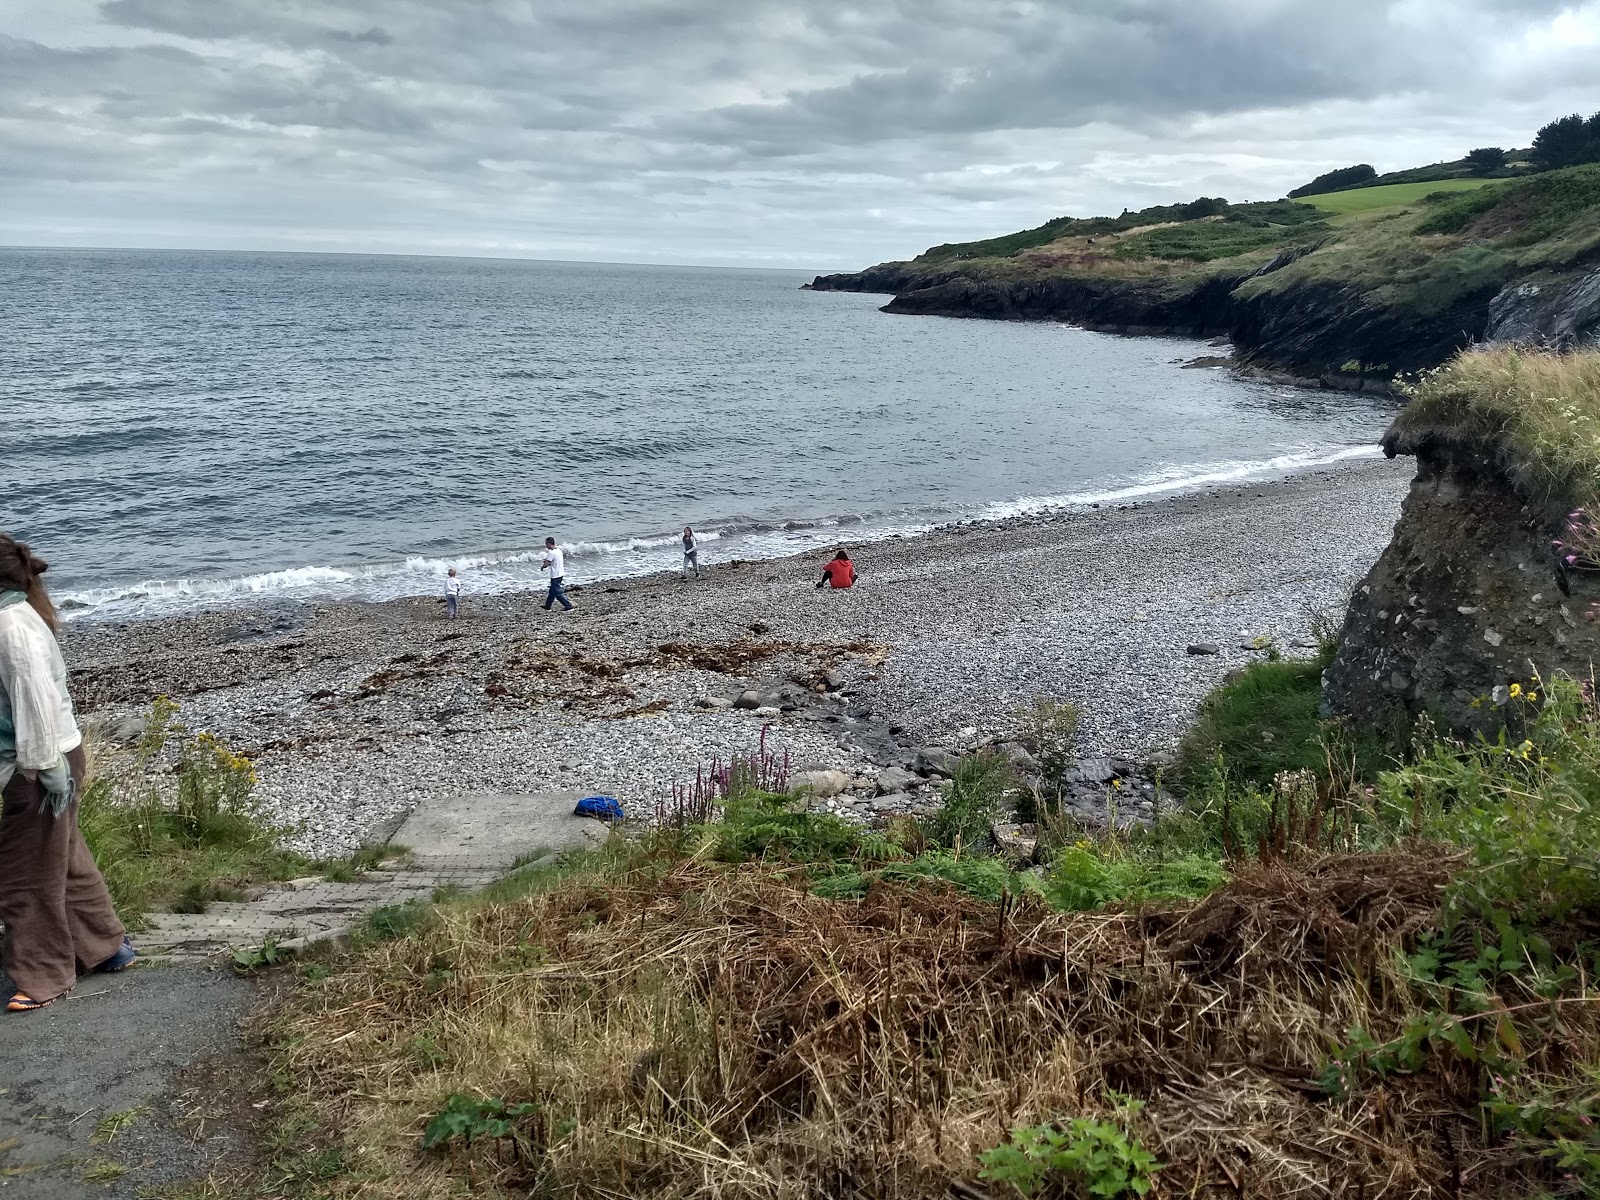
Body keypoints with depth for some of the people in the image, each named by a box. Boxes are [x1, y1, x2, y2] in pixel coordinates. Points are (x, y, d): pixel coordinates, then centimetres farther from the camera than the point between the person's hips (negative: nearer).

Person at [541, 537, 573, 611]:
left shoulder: (551, 553, -19)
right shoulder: (559, 550, 8)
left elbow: (546, 564, -20)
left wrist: (542, 568, 0)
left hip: (555, 575, -10)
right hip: (560, 574, 10)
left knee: (558, 592, -4)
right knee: (552, 591, 20)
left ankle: (568, 605, -5)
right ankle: (547, 605, 31)